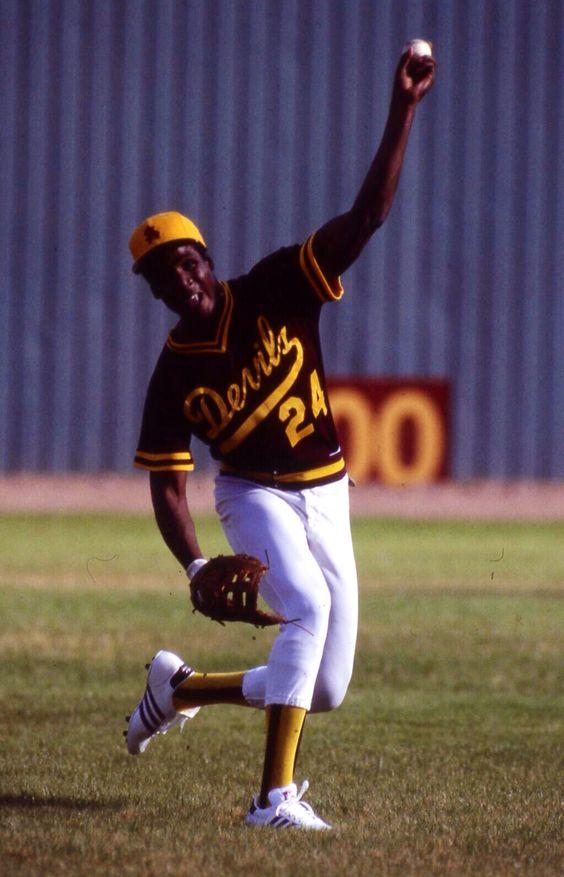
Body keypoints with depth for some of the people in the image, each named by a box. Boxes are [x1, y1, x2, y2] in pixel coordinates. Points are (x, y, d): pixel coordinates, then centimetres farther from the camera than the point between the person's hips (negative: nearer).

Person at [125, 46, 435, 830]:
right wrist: (195, 567, -24)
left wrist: (402, 111, -25)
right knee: (308, 605, -33)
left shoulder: (275, 293, -9)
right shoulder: (175, 376, -11)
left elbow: (368, 214, -16)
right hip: (256, 497, -3)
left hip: (327, 498, 3)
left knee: (324, 690, 2)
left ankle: (181, 686, 27)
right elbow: (167, 483, -7)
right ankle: (275, 796, -34)